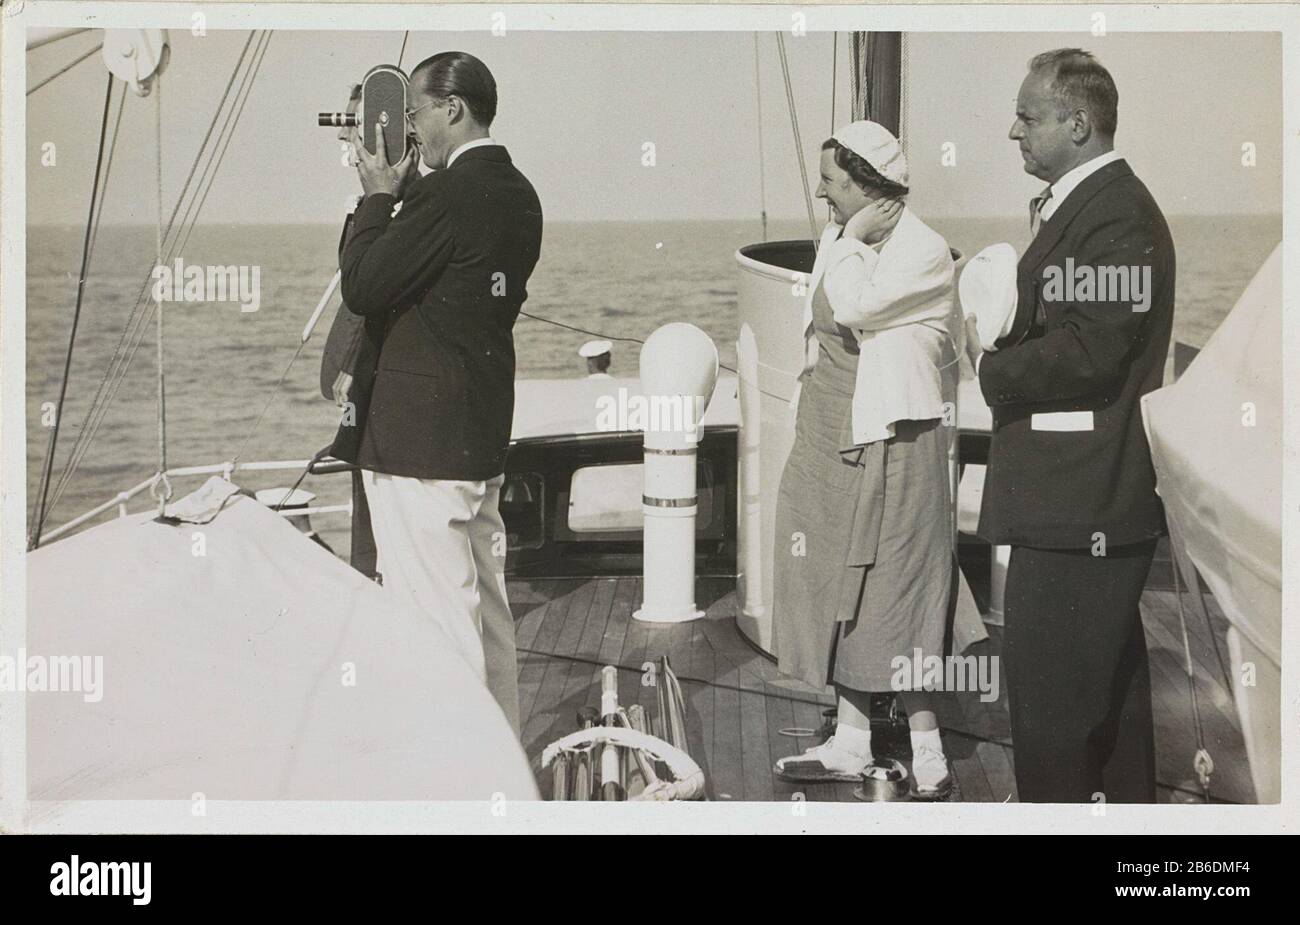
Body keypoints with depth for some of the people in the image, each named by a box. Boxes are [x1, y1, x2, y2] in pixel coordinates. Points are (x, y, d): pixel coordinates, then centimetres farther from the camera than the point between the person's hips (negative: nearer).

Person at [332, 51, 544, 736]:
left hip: (419, 444, -10)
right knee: (486, 609, 18)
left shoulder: (447, 195, -19)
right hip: (485, 436, 10)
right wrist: (401, 197, 12)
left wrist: (378, 197, -4)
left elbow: (361, 287, -17)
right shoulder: (517, 194, 10)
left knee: (434, 618, -5)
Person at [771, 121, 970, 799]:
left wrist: (855, 238, -14)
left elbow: (853, 308, -27)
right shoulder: (837, 241, 10)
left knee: (899, 591, -4)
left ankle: (927, 754, 4)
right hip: (829, 442, 8)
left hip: (893, 445, -8)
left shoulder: (924, 253, -15)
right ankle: (852, 742, 21)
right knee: (837, 591, 11)